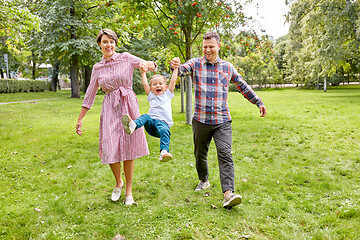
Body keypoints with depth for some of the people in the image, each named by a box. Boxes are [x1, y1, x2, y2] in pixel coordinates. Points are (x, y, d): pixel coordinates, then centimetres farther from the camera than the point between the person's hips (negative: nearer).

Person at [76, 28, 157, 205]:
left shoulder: (126, 58, 3)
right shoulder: (97, 68, 10)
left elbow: (153, 66, 1)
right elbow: (90, 95, 13)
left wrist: (146, 64, -24)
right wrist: (80, 119, 13)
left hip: (129, 106, -1)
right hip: (110, 109, 2)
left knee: (129, 149, 3)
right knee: (110, 149, -7)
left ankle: (128, 191, 18)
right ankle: (118, 182, 23)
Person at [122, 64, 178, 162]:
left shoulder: (168, 94, 24)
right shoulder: (151, 96, 27)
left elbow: (173, 80, 19)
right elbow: (145, 84, 25)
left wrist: (175, 68, 20)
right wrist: (143, 73, 28)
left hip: (163, 123, -2)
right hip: (151, 123, 2)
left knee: (165, 131, -35)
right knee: (145, 116, -31)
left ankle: (164, 151, -54)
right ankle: (133, 125, -61)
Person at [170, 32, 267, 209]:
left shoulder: (228, 67, 10)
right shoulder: (196, 64, 4)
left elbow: (243, 87, 20)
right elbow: (182, 70, -17)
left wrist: (258, 102, 20)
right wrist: (175, 65, -41)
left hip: (222, 121, 0)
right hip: (200, 120, 0)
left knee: (225, 155, -13)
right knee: (200, 154, 13)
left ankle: (228, 193, -18)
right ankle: (203, 181, 38)